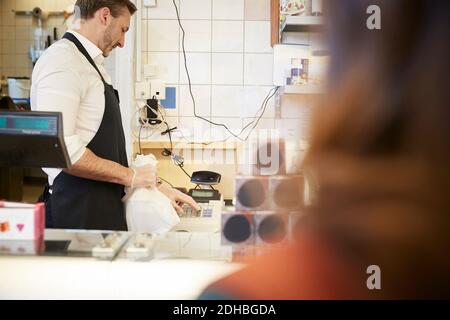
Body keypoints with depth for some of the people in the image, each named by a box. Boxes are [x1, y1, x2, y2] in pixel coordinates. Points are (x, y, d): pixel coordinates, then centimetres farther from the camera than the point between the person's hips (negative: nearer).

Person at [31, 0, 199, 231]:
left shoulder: (93, 64, 16)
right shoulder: (63, 61, -14)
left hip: (104, 209, 9)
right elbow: (60, 149, -23)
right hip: (78, 214, -9)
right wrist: (130, 176, -14)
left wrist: (154, 187, 16)